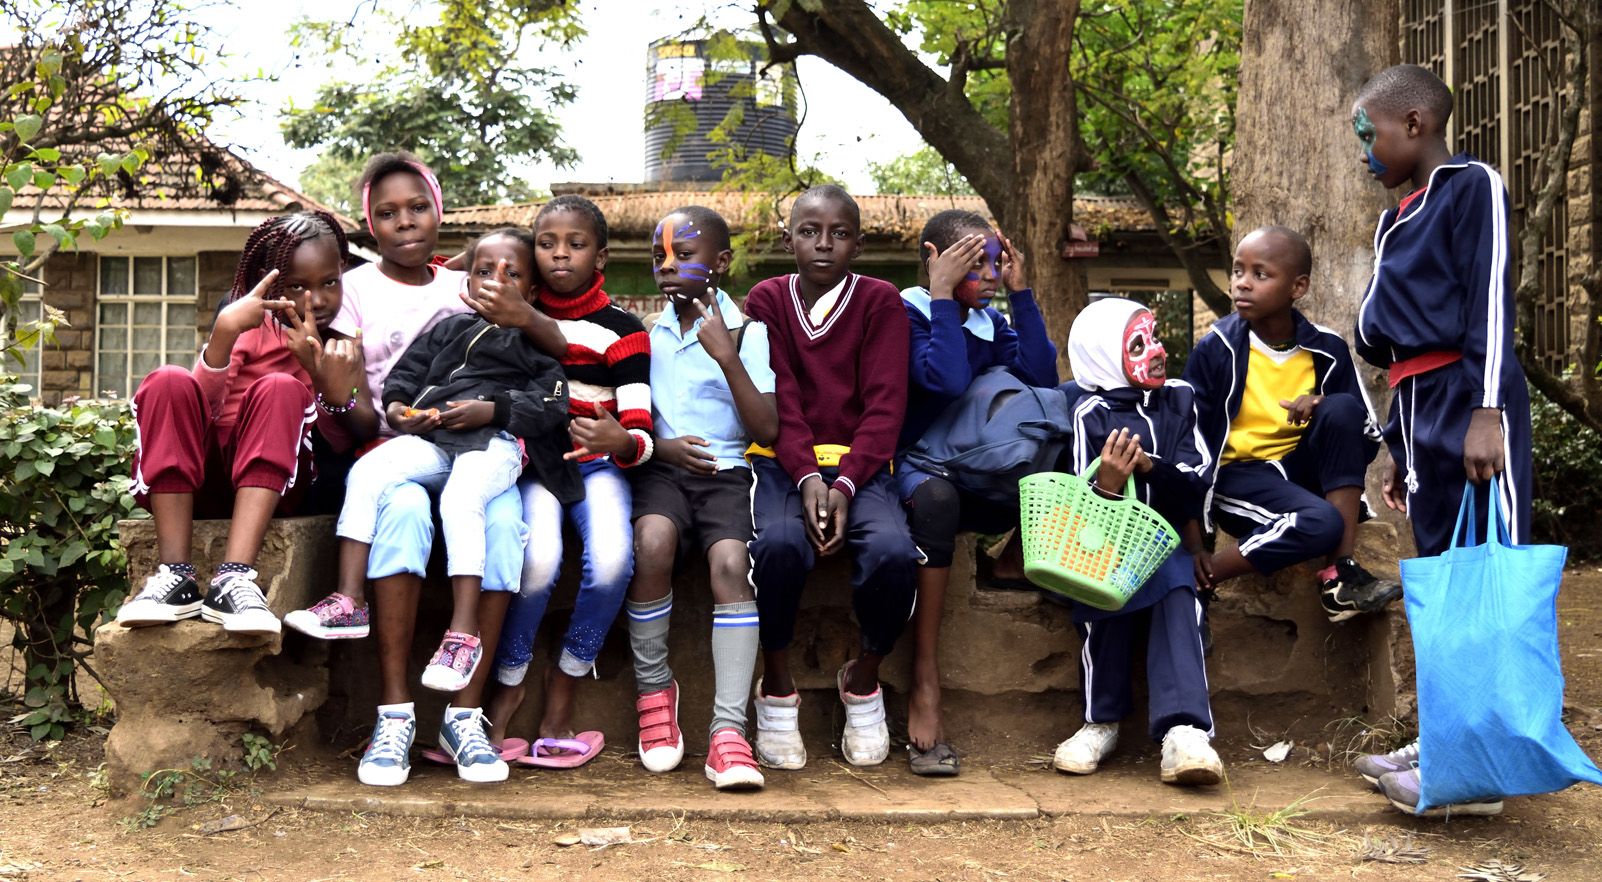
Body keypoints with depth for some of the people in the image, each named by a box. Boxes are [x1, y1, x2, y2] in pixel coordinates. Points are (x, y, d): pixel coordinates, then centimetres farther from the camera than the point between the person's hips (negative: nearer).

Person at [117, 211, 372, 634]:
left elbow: (345, 444, -5)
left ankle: (234, 579, -40)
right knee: (169, 382, -25)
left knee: (281, 389, -27)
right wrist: (223, 333, -28)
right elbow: (198, 407, -13)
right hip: (202, 478, 1)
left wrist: (337, 392, -24)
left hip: (276, 481, 0)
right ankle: (176, 576, -32)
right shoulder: (251, 323, 4)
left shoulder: (348, 342, 7)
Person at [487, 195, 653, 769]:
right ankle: (508, 686, -8)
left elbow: (638, 434, -5)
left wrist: (622, 441, -27)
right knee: (538, 556, -31)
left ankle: (564, 689, -8)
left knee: (612, 558, -31)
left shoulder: (622, 329, 3)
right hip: (531, 460, 1)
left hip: (596, 464, 0)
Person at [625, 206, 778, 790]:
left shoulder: (746, 333, 7)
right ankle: (654, 689, -13)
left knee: (730, 560, -32)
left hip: (726, 470, -1)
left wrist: (728, 358, -11)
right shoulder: (647, 334, 16)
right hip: (660, 468, 1)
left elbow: (766, 430, -1)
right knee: (653, 539, -33)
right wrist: (656, 444, -4)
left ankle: (729, 728, -34)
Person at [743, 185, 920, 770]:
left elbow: (885, 405, -3)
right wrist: (807, 477, -20)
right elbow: (777, 402, -2)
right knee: (779, 542, -34)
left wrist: (844, 484, -18)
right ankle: (776, 690, -10)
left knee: (892, 550, -31)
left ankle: (863, 680, -2)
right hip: (785, 463, 0)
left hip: (858, 463, 0)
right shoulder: (768, 299, 8)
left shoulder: (880, 302, 6)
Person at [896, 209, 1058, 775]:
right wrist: (942, 296, -21)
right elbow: (948, 380, -26)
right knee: (937, 496, -41)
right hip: (913, 467, -5)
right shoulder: (906, 313, -8)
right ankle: (925, 683, -38)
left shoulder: (990, 320, 9)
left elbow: (1042, 378, -8)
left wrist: (1020, 292, -5)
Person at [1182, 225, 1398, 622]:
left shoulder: (1327, 349, -3)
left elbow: (1369, 436, 3)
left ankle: (1340, 575, -22)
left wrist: (1326, 410, -20)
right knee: (1321, 523, -32)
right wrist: (1194, 541, -15)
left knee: (1342, 409, -24)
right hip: (1239, 474, -4)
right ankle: (1198, 581, -17)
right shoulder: (1215, 349, -12)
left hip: (1299, 467, 4)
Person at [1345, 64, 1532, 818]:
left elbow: (1491, 301, -12)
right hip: (1419, 414, 8)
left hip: (1469, 402, -8)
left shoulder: (1471, 186, -2)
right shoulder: (1395, 223, 22)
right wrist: (1400, 449, 22)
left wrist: (1487, 410, -20)